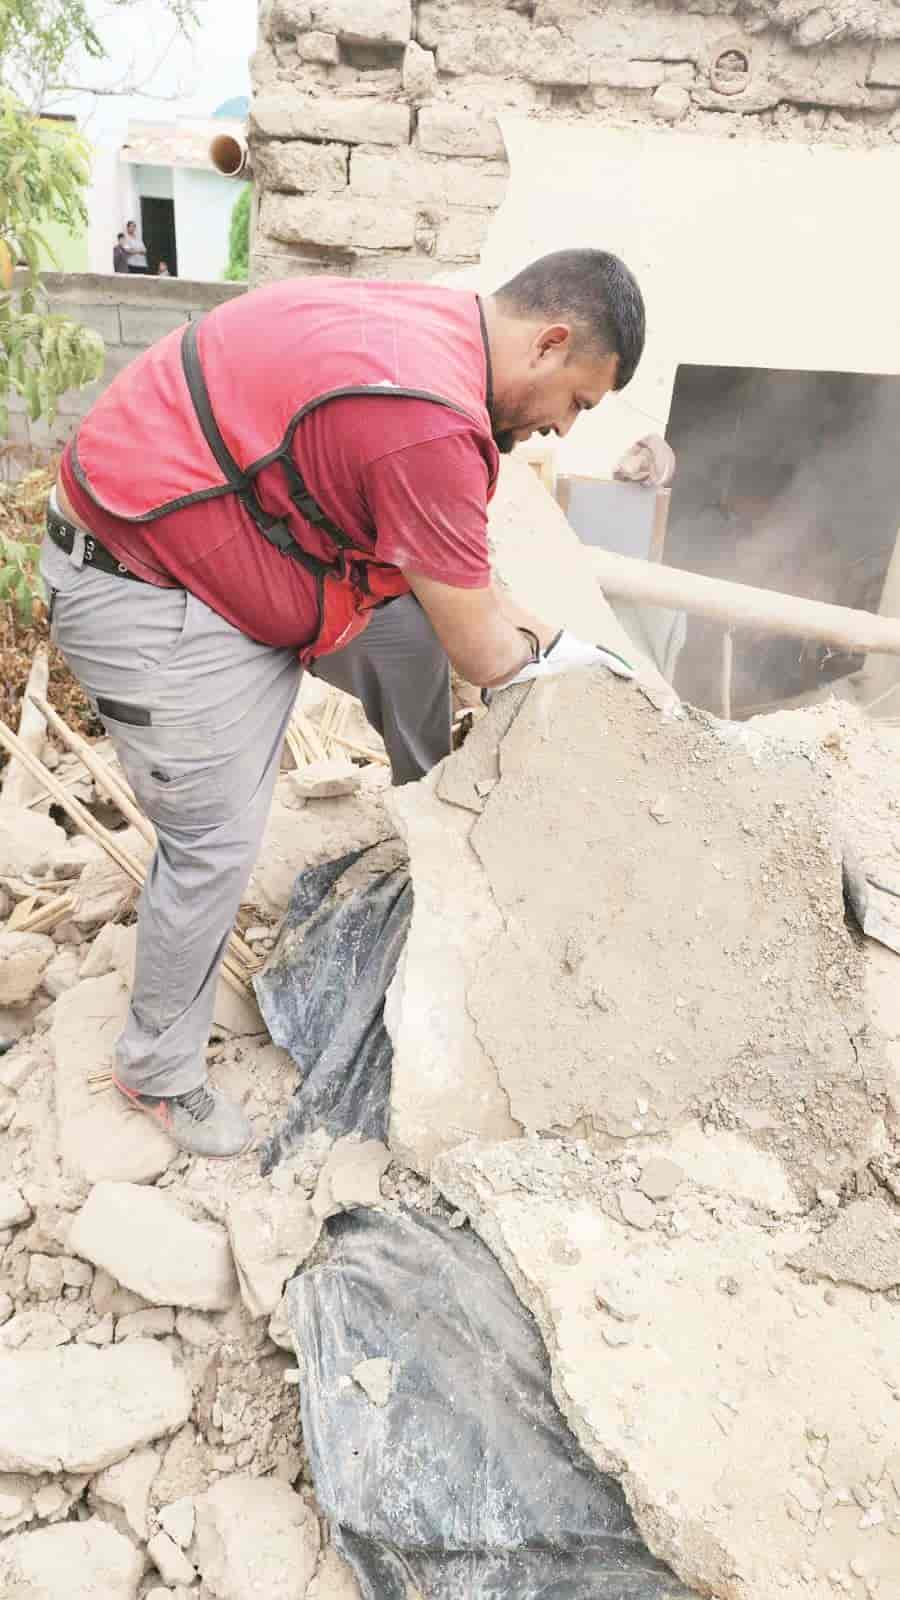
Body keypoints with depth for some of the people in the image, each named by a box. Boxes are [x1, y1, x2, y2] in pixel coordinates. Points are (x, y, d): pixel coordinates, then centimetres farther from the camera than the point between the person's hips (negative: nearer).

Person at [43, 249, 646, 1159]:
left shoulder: (434, 326, 2)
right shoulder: (429, 423, -29)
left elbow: (455, 574, 15)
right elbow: (484, 656, -18)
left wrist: (534, 630, 14)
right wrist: (543, 651, 2)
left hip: (211, 533, 10)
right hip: (152, 602, -10)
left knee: (409, 629, 14)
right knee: (214, 846, -2)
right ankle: (159, 1072, 21)